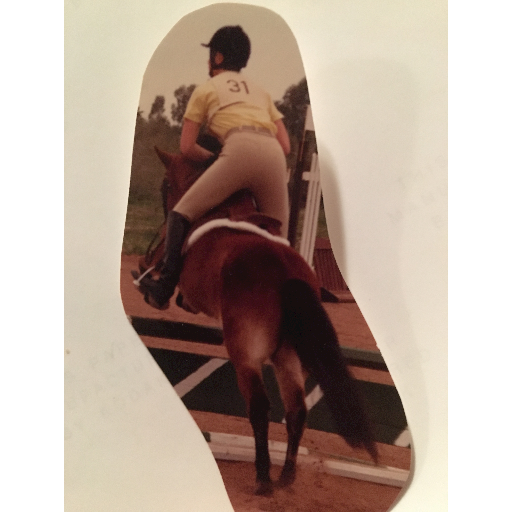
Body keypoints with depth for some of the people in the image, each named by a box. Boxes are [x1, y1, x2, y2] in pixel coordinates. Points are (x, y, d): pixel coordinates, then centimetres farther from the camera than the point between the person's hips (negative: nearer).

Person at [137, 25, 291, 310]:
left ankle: (165, 286, -3)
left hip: (238, 150, -4)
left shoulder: (205, 89, 22)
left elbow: (186, 148, 16)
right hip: (275, 156, 5)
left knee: (182, 213, 5)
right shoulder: (261, 91, 34)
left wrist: (214, 159, 31)